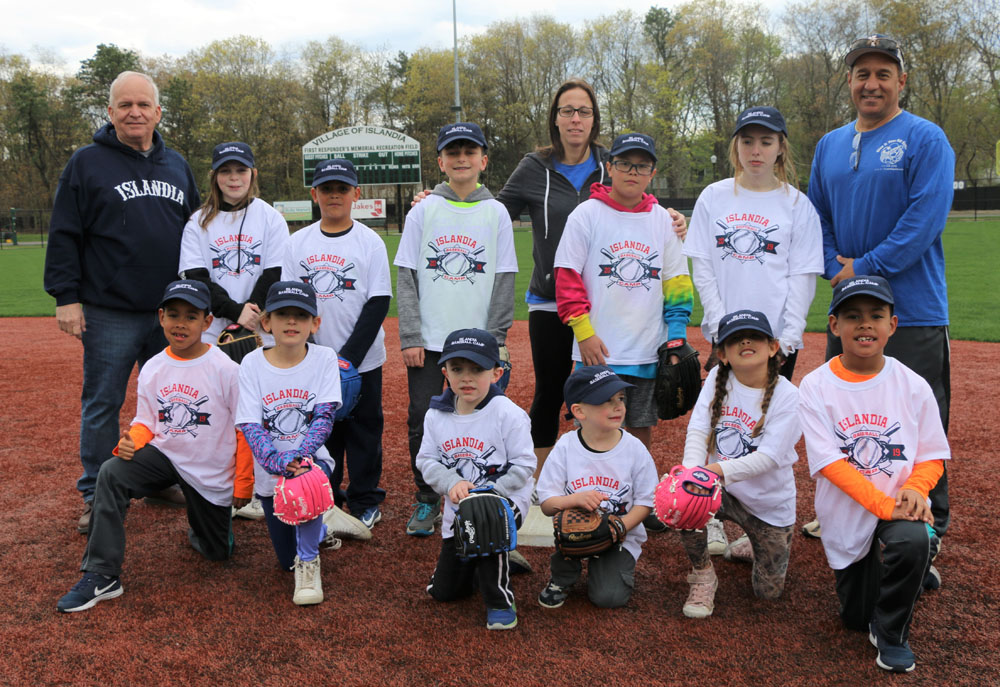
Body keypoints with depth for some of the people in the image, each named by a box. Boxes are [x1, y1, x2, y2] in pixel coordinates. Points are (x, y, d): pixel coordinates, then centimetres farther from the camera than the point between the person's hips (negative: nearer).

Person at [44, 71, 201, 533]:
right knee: (101, 405, 4)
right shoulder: (87, 163, -1)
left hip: (172, 313, 4)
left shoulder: (177, 166, 12)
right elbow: (64, 236, -3)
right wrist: (65, 296, -9)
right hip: (109, 314, -4)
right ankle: (96, 496, 16)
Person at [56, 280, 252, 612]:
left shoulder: (225, 370, -18)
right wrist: (130, 441, -17)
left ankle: (201, 526, 48)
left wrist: (243, 483, -10)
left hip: (211, 473, -2)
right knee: (111, 473, -26)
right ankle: (102, 576, -18)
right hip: (165, 455, 3)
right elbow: (146, 421, 6)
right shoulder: (152, 369, -3)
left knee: (217, 552, 9)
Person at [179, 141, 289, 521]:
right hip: (214, 333, 1)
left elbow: (274, 276, -3)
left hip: (262, 334, -1)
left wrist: (247, 321, -14)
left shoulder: (270, 218, 5)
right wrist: (235, 312, -15)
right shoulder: (199, 223, 8)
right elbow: (197, 278, -2)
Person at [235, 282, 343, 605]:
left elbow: (324, 417, -16)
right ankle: (318, 529, 44)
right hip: (269, 471, 2)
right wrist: (278, 461, -32)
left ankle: (308, 560, -14)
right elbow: (250, 426, -14)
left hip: (311, 459, -2)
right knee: (287, 561, 9)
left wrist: (299, 456, -33)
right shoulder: (252, 364, -8)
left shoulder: (324, 358, -8)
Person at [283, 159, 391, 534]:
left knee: (363, 429, 5)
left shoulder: (370, 242, -4)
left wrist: (349, 357, -15)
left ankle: (365, 504, 19)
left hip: (362, 361, -3)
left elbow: (379, 303, -8)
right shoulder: (298, 242, 6)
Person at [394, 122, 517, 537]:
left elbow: (504, 282, 3)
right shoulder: (423, 211, 4)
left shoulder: (496, 214, 4)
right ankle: (427, 502, 18)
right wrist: (410, 338, -6)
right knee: (422, 420, 2)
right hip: (428, 341, 0)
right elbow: (406, 279, 1)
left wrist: (495, 339, -3)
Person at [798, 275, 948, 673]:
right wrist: (884, 505, -27)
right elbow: (829, 461, -17)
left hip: (899, 507, -1)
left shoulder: (913, 386, -7)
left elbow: (933, 456, -2)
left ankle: (892, 633, -6)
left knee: (912, 541, -36)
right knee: (856, 617, 11)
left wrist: (915, 488, -24)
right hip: (847, 518, 1)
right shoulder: (815, 387, -11)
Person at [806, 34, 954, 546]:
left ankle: (930, 529, 14)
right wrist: (836, 270, -2)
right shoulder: (829, 146, 14)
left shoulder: (925, 139, -5)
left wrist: (865, 267, -15)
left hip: (913, 311, -6)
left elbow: (925, 220, -14)